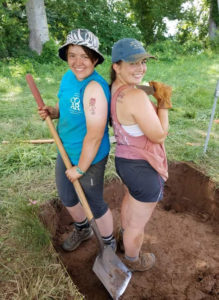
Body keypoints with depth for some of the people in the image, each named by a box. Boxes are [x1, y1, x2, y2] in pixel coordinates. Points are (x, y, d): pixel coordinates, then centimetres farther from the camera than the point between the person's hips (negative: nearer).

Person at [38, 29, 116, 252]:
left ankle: (109, 244, 43)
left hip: (90, 158, -8)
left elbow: (95, 135, -28)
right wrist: (52, 112, -8)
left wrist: (80, 168, -17)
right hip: (66, 151, 9)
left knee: (94, 204, 12)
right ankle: (82, 230, 56)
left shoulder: (94, 87, -28)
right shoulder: (68, 77, 0)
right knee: (66, 197, 25)